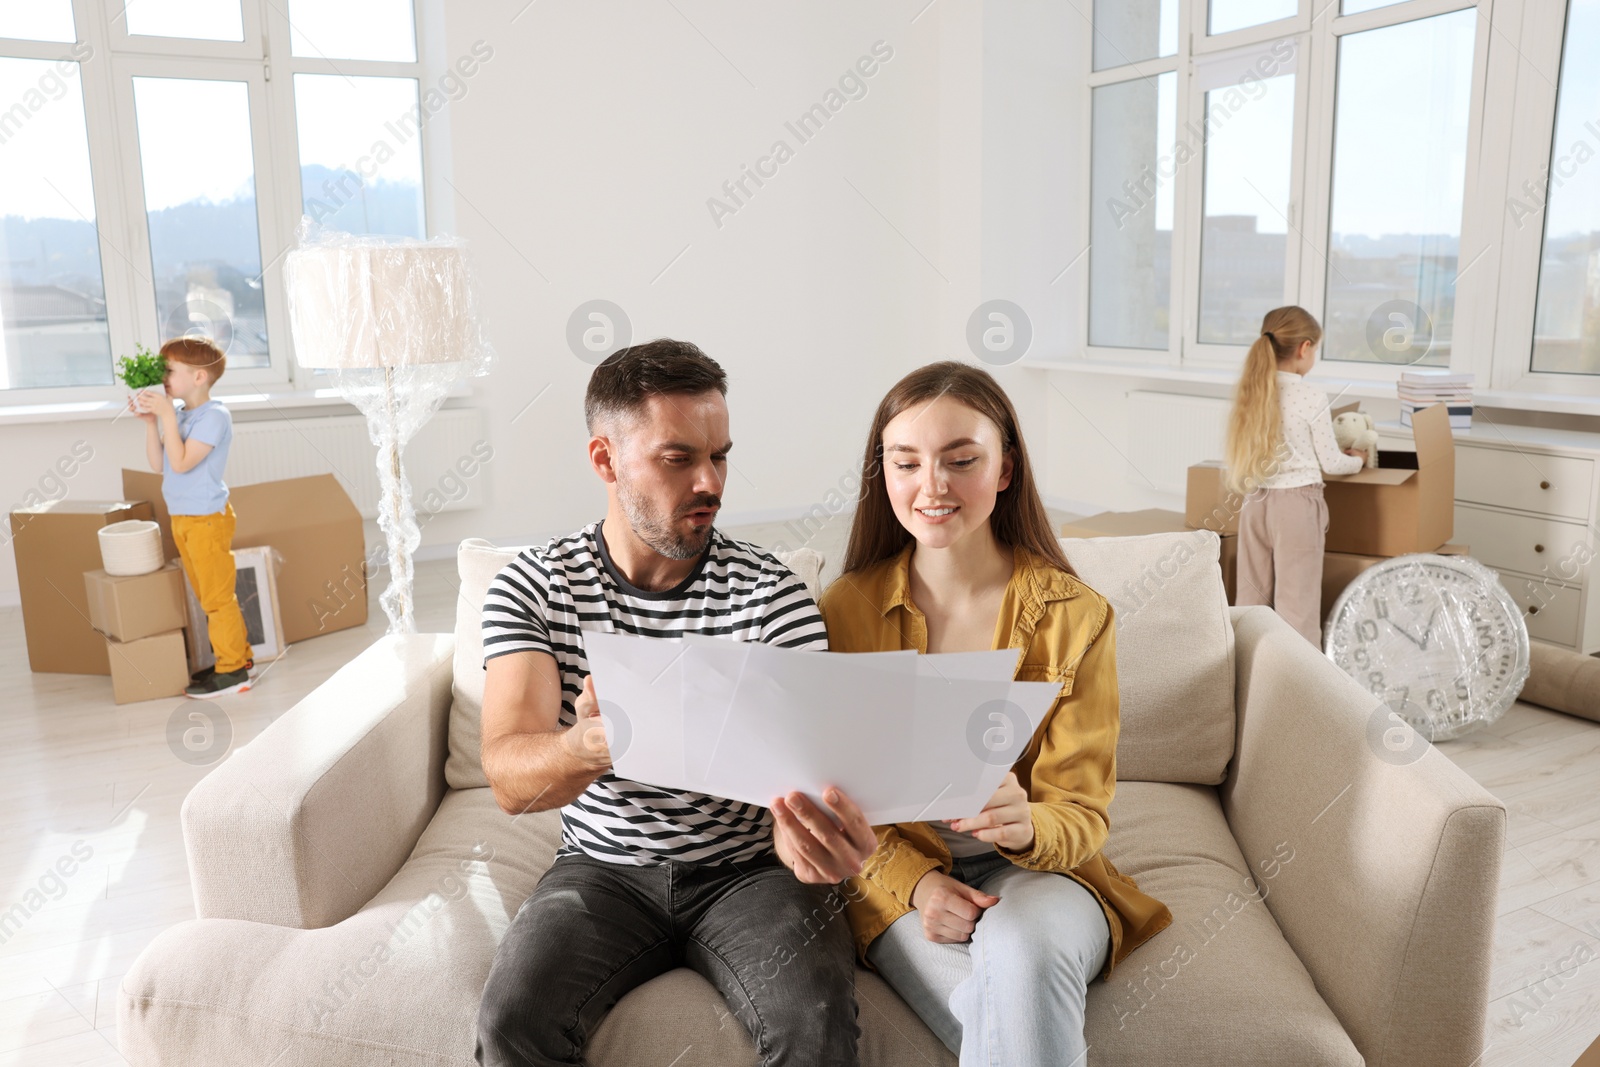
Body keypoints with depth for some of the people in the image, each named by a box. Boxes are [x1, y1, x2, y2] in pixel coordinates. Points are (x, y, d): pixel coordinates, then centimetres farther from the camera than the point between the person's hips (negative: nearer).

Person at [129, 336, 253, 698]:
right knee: (207, 596, 16)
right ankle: (238, 656, 26)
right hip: (182, 519, 9)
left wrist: (167, 415, -21)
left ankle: (233, 669, 6)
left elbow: (181, 463, -23)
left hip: (207, 519, -9)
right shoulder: (179, 417, 9)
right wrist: (150, 421, 2)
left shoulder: (213, 416, -16)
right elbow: (158, 464, 9)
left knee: (217, 597, -2)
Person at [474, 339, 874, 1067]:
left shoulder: (772, 592, -6)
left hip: (746, 866, 0)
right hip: (603, 866, 1)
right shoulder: (532, 588, -5)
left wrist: (806, 826, -40)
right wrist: (587, 747, -41)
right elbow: (508, 778, -16)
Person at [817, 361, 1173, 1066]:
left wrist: (1026, 827, -28)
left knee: (1023, 951, -35)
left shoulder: (1077, 617, -4)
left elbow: (1081, 812, -4)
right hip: (899, 877, 0)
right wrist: (912, 878, -16)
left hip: (1037, 871, 0)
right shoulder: (847, 609, -2)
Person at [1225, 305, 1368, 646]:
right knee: (1296, 602, 2)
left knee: (1252, 599, 12)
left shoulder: (1251, 392, 3)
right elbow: (1330, 464, -4)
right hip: (1295, 505, -5)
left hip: (1255, 503, 5)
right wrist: (1357, 460, 18)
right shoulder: (1312, 397, -12)